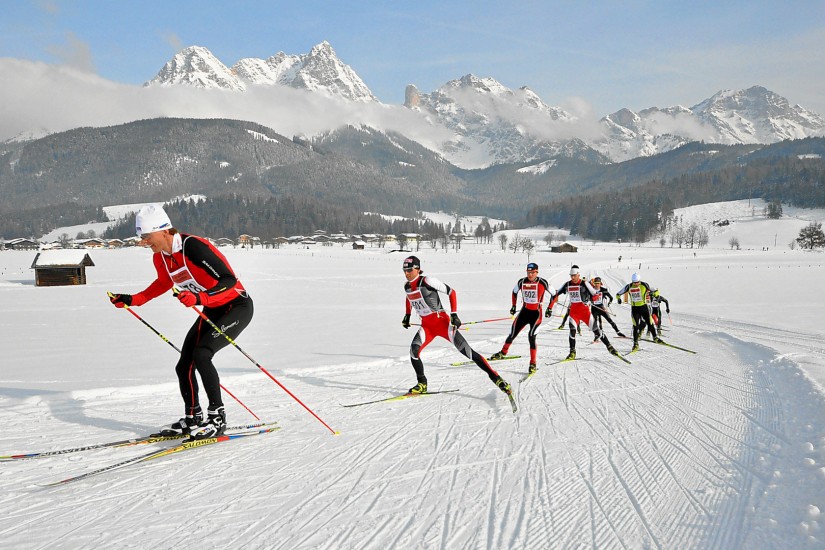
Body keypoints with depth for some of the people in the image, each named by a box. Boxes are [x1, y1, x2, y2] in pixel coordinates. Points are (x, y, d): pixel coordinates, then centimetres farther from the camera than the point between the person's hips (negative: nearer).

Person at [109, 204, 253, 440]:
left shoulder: (193, 246, -28)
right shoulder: (160, 257, -3)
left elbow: (229, 280, -33)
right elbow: (164, 283, 20)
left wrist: (199, 298, -46)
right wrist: (133, 300, 14)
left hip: (237, 306, -9)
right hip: (211, 311, 9)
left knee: (201, 354, -25)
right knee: (183, 367, 4)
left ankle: (217, 418, -13)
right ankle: (193, 419, 23)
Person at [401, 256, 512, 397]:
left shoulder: (427, 281, -15)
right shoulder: (407, 286, 5)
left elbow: (451, 292, -11)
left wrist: (454, 314, -15)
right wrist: (407, 316, 28)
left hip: (441, 321, -6)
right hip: (426, 326, 6)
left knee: (465, 350, -14)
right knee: (414, 350, -16)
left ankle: (495, 377, -11)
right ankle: (422, 384, 5)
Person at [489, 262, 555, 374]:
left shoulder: (543, 283, -12)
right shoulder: (521, 282, -2)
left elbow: (554, 294, 0)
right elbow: (514, 292, 18)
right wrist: (513, 306, 15)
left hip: (536, 313, -4)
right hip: (524, 311, 4)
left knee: (531, 336, -19)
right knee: (512, 334, 8)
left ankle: (533, 363, -9)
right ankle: (503, 352, 34)